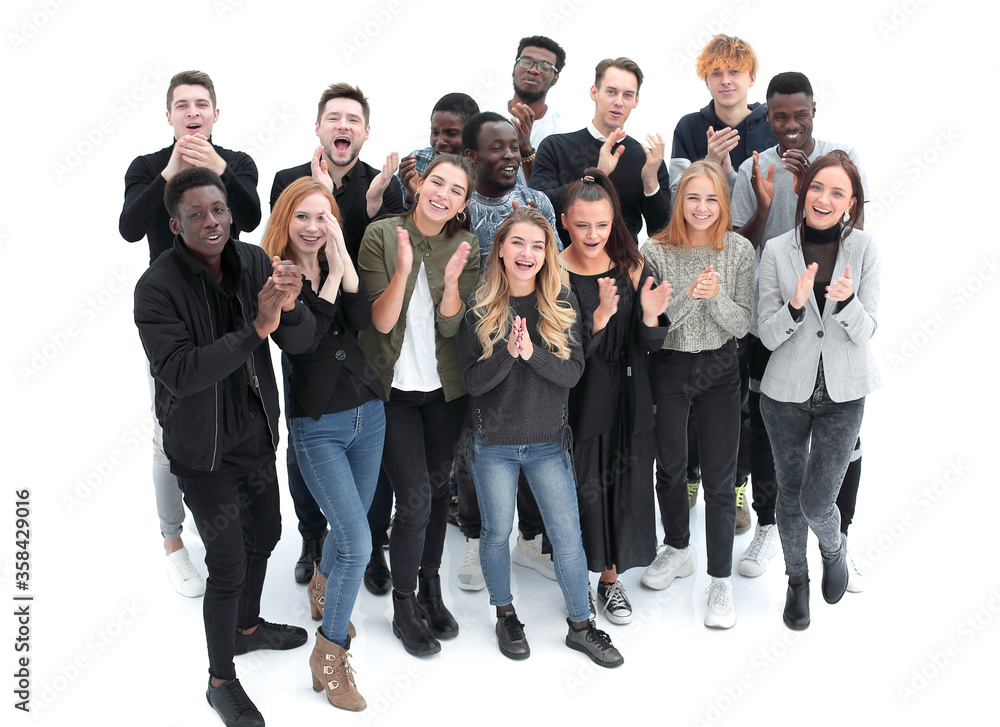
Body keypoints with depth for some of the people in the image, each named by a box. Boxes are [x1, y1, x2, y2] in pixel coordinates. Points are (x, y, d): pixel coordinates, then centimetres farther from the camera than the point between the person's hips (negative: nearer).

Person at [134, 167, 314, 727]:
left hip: (257, 430, 6)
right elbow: (179, 373, -29)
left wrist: (290, 306, -33)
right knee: (228, 564, 0)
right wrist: (256, 327, -36)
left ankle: (248, 627, 50)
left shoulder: (253, 262, -6)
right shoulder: (158, 287, -20)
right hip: (205, 446, -6)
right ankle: (222, 680, 23)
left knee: (265, 535, 23)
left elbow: (302, 343, -10)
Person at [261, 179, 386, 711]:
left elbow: (362, 321, -11)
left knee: (350, 523, 20)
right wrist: (329, 280, -22)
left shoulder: (341, 265, 5)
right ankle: (328, 654, 7)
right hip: (316, 424, -5)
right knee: (358, 543, -12)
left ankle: (321, 588, 52)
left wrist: (342, 259, -18)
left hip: (367, 413, 5)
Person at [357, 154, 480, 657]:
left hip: (445, 387, 3)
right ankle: (403, 609, 12)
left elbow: (451, 327, -8)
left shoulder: (465, 244, -2)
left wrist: (452, 280, -27)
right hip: (392, 386, -3)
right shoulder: (381, 235, -10)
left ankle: (431, 588, 34)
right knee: (415, 496, -7)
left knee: (437, 486, 14)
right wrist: (403, 269, -30)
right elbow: (381, 321, -15)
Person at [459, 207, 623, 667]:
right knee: (497, 532, 12)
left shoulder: (562, 305, -2)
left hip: (547, 443, 1)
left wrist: (532, 352, -25)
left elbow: (574, 372, -8)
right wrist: (508, 353, -25)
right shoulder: (481, 311, -5)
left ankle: (580, 627, 23)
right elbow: (472, 382, -8)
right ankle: (505, 615, 34)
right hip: (493, 444, -1)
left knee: (568, 537, 5)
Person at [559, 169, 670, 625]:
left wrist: (650, 317, -20)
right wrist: (600, 316, -31)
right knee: (581, 488, 4)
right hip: (577, 398, -3)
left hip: (627, 398, 3)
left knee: (623, 486, 11)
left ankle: (611, 577, 32)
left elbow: (647, 347, 1)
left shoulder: (631, 266, 0)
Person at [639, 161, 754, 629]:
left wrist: (717, 296, -24)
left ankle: (720, 581, 14)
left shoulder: (739, 250, -4)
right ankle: (676, 550, 39)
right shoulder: (655, 252, -7)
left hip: (719, 369, 0)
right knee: (669, 467, 16)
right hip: (667, 369, 0)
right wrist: (689, 296, -26)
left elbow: (742, 325, -6)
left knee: (720, 479, 1)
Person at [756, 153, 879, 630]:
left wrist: (847, 301, -27)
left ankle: (834, 547, 33)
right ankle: (797, 580, 38)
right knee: (790, 495, 14)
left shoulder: (864, 250, -6)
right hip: (786, 393, 1)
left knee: (818, 501, -3)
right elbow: (768, 336, -8)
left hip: (843, 394, -1)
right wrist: (795, 303, -26)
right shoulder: (777, 251, -7)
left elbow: (865, 332, -7)